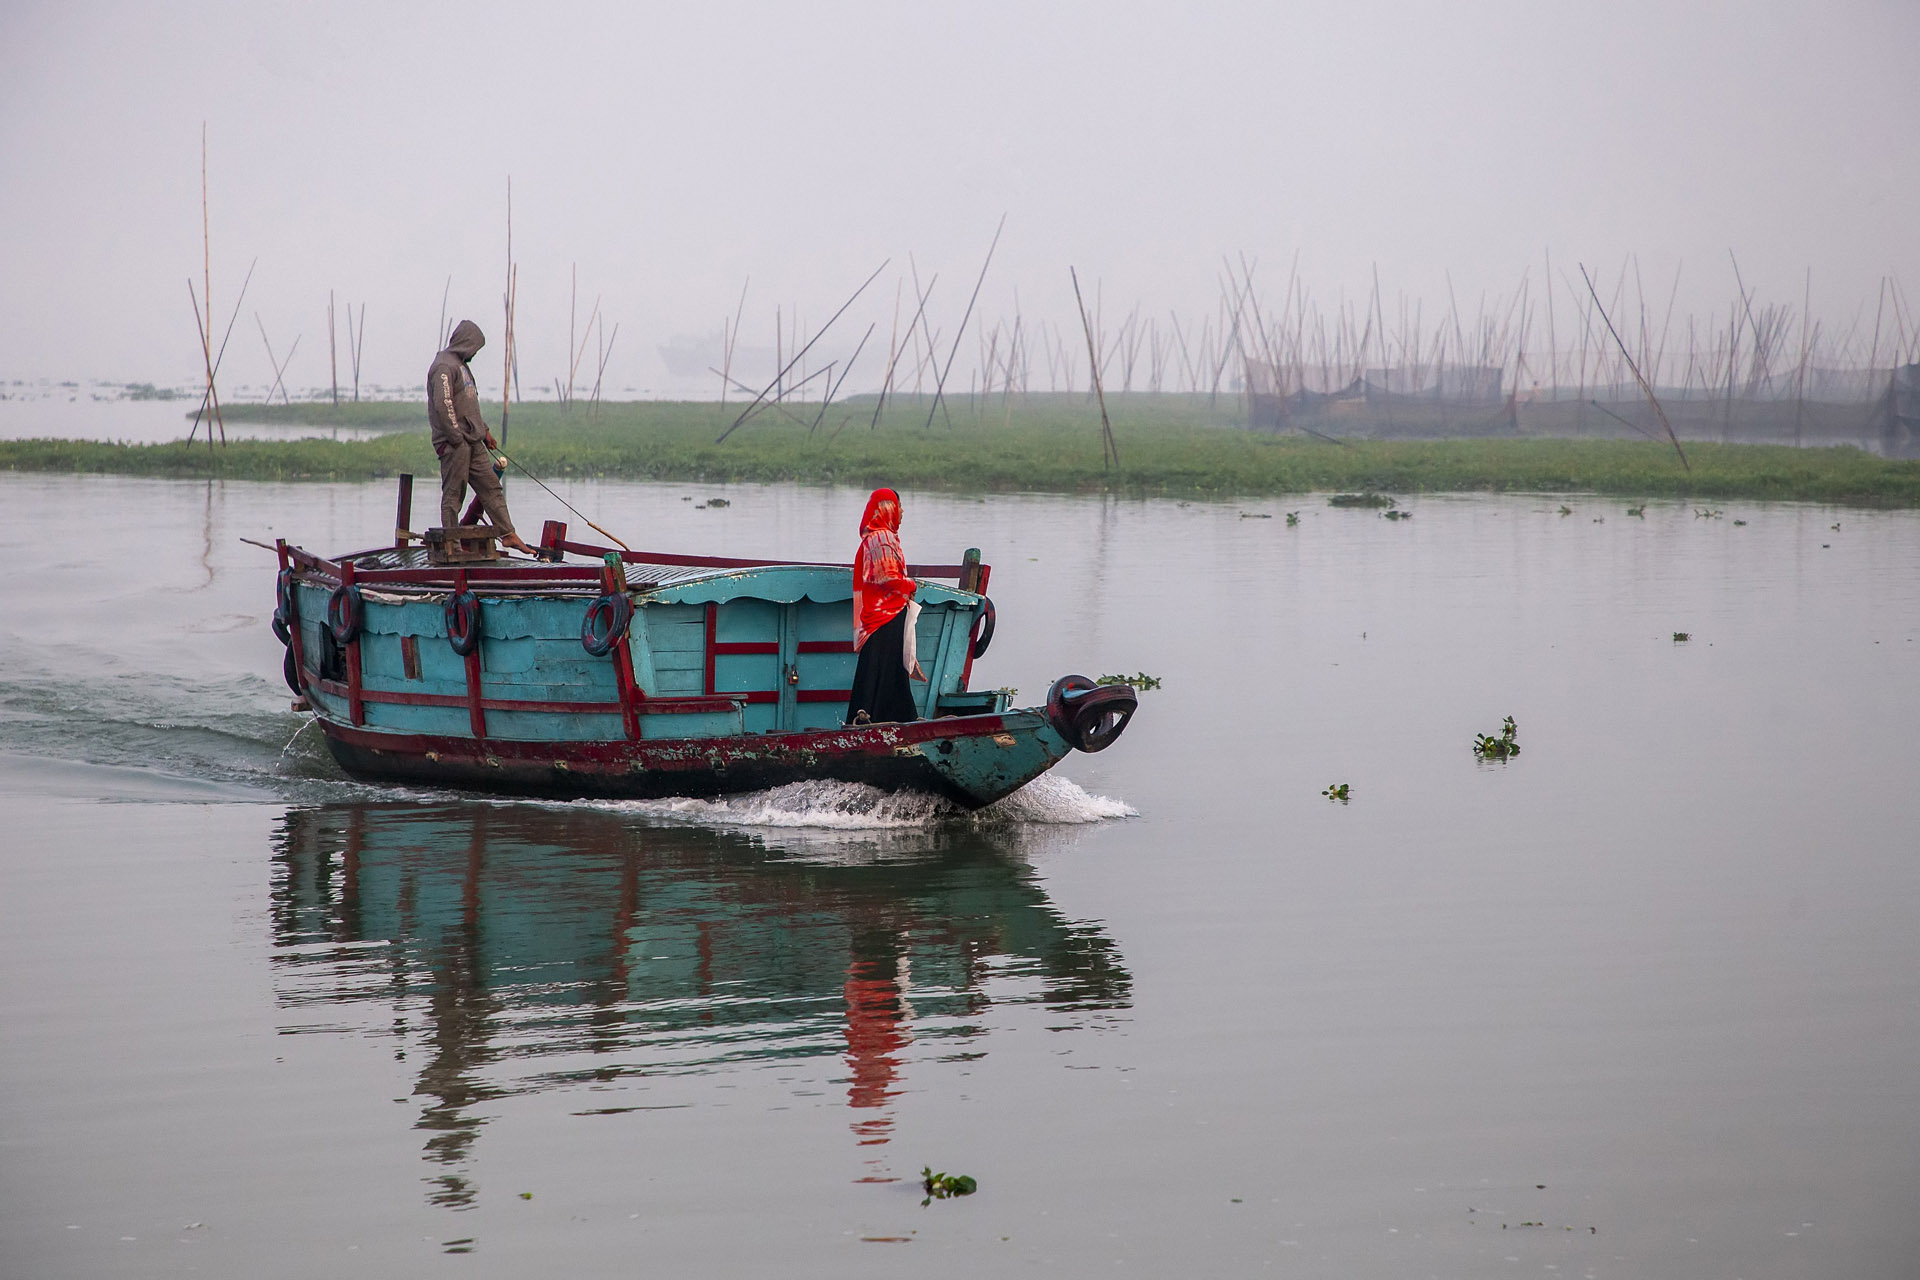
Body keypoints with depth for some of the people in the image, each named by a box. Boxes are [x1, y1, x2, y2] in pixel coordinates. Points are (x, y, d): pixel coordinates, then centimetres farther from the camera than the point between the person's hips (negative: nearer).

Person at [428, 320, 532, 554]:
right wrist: (457, 438, -19)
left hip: (472, 441, 10)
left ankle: (508, 534, 10)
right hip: (454, 444, -10)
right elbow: (443, 405, -22)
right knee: (453, 493, -4)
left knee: (491, 487, 8)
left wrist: (484, 430, 20)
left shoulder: (461, 365, 19)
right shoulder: (444, 366, -13)